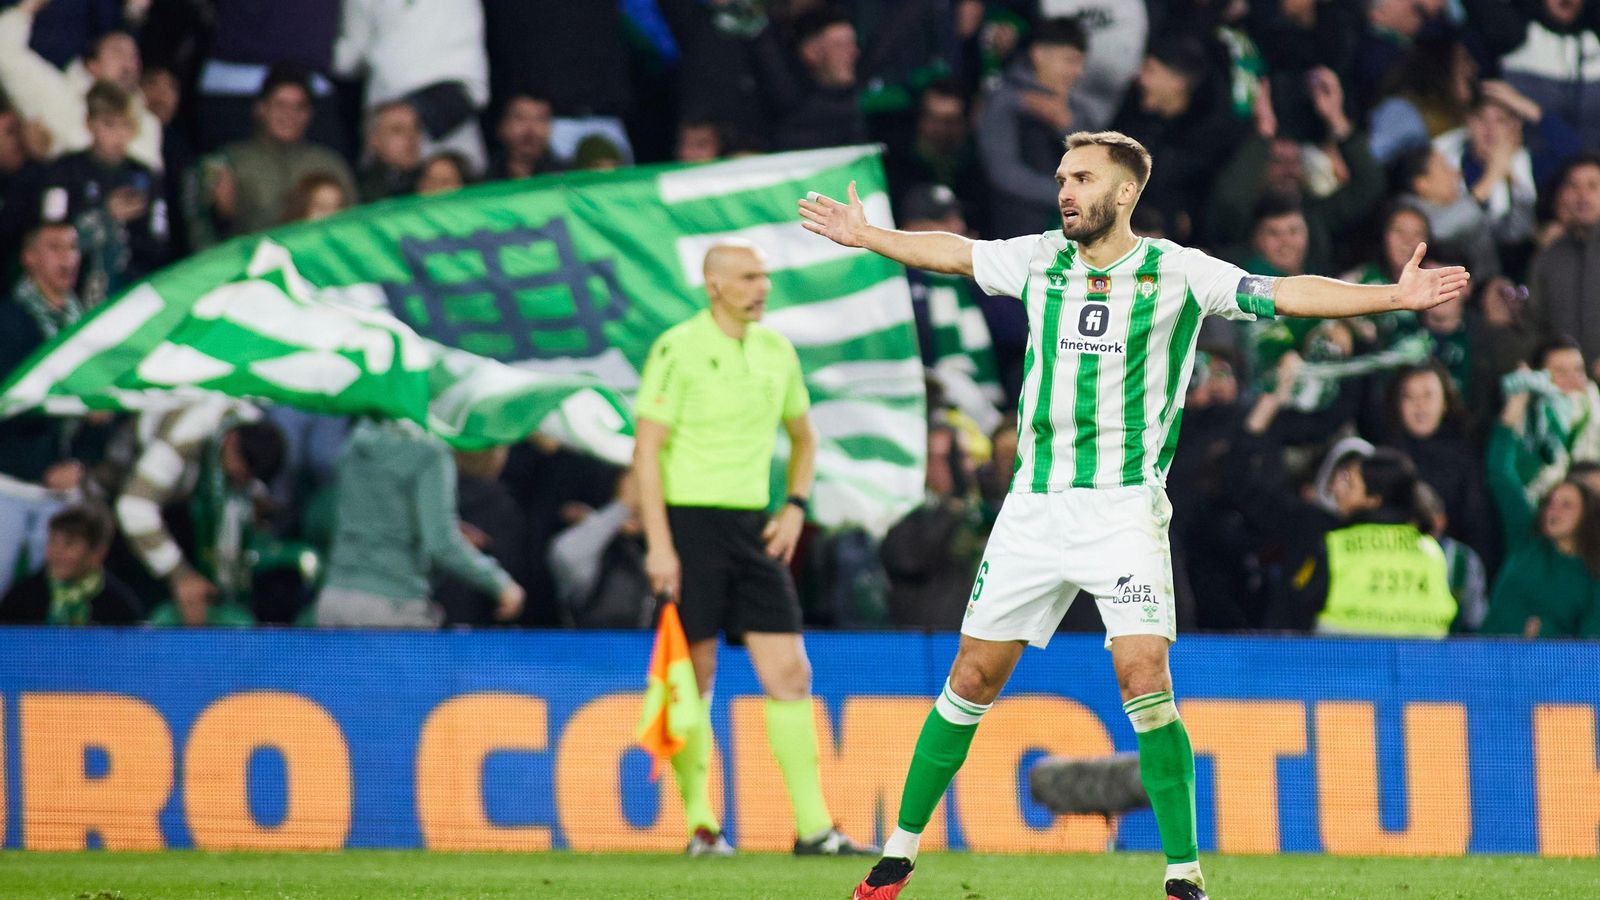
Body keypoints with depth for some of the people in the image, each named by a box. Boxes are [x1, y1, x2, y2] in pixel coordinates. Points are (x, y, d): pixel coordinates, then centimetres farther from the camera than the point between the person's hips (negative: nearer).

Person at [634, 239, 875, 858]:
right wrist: (658, 544, -17)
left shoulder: (776, 351, 11)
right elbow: (646, 449, -10)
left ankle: (813, 828, -2)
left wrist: (795, 507, 9)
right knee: (694, 678, -1)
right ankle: (700, 824, 9)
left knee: (789, 673, -2)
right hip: (689, 523, -5)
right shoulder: (677, 349, -8)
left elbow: (802, 436, 25)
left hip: (754, 528, 5)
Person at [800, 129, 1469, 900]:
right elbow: (953, 253, 24)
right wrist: (865, 235, 35)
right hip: (1032, 508, 4)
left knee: (1144, 677, -17)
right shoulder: (1038, 259, 7)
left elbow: (1288, 294, -8)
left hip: (1123, 507, -4)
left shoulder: (1177, 273, -4)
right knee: (973, 677, 6)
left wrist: (1393, 296, -18)